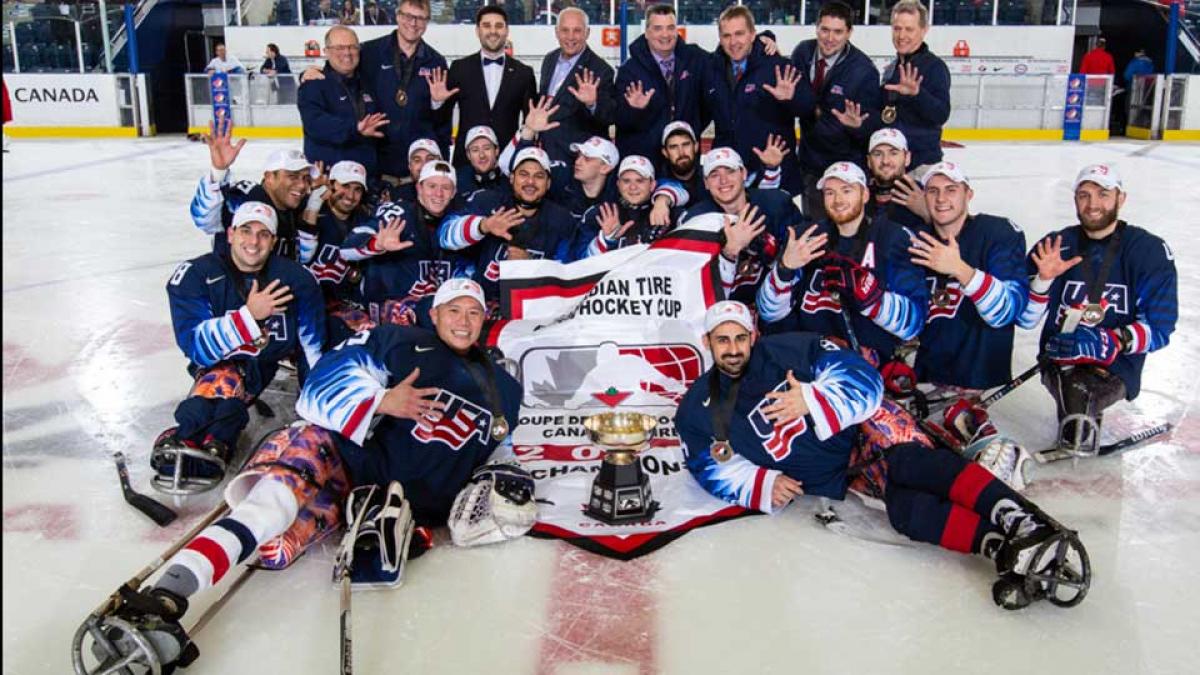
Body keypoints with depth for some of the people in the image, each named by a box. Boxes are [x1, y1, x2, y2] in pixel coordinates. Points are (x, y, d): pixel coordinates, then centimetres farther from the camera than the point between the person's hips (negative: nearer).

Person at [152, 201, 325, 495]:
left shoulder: (295, 278, -6)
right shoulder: (195, 275, -10)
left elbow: (313, 349, -3)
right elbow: (195, 346, -20)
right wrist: (249, 315, -30)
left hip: (274, 366, 3)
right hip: (219, 366, -2)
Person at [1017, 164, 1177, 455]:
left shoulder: (1150, 252, -4)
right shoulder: (1055, 247, 3)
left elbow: (1158, 330, -5)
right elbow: (1025, 320, -1)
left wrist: (1112, 341, -22)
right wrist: (1043, 279, -17)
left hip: (1117, 366, -2)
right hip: (1058, 358, 2)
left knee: (1080, 388, -31)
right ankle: (1084, 415, 4)